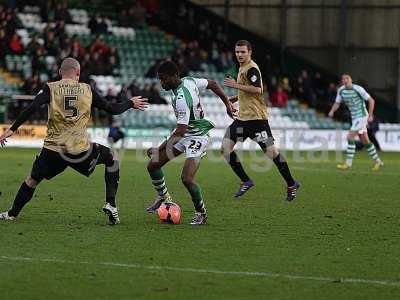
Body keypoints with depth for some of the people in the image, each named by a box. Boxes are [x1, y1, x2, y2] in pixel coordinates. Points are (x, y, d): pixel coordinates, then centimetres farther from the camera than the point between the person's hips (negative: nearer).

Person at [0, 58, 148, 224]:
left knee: (33, 179, 22)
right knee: (111, 158, 23)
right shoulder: (87, 90, 6)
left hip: (53, 150, 0)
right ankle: (110, 204, 13)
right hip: (80, 150, 0)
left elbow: (31, 109, -12)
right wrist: (131, 103, 28)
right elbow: (113, 109, 10)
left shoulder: (50, 88, 2)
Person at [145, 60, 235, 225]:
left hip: (197, 136, -10)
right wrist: (227, 103, 18)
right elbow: (213, 84, 9)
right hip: (185, 133, 10)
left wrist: (160, 149, -29)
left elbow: (181, 131, -32)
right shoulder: (189, 81, -4)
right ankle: (163, 197, 30)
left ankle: (201, 214, 0)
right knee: (153, 165, 7)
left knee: (187, 179, -22)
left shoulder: (181, 99, -31)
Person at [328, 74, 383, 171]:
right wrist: (332, 111, -10)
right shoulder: (341, 90, 2)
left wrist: (370, 115, -15)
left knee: (350, 137, -15)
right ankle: (377, 161, 24)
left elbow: (371, 100, -10)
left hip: (362, 116, -7)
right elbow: (337, 103, 11)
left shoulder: (358, 89, -16)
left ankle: (348, 163, -12)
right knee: (365, 141, 12)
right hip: (354, 118, 7)